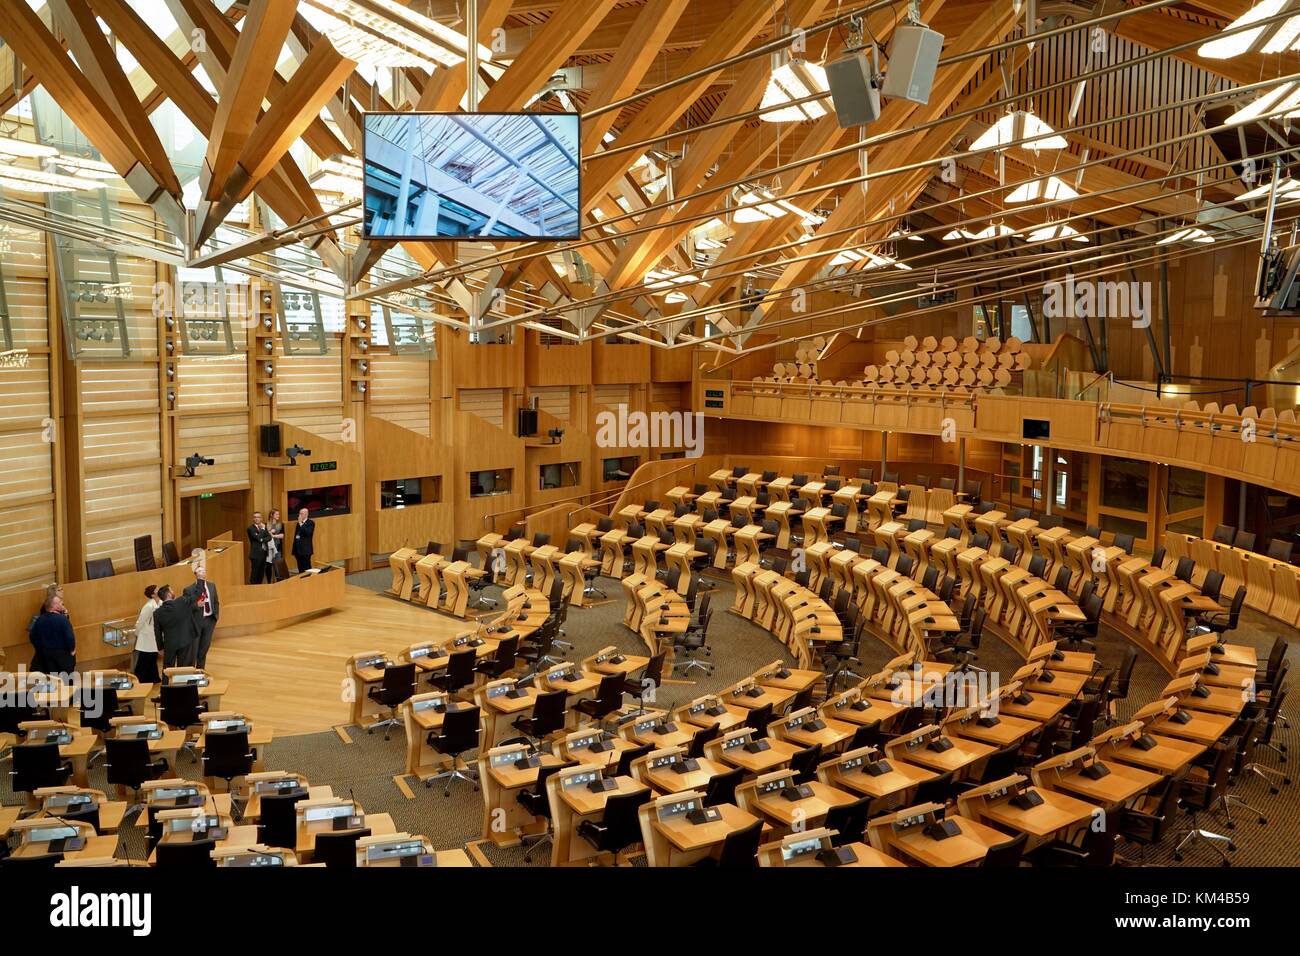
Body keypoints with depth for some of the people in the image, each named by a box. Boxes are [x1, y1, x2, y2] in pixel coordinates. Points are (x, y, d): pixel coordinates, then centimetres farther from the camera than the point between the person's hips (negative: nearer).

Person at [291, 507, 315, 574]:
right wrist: (294, 551, 15)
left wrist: (301, 524, -16)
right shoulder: (299, 523, 15)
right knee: (300, 569, 9)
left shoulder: (311, 523, -4)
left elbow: (308, 533, -21)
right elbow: (295, 535, 18)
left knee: (307, 568, -7)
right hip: (298, 549, 7)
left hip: (305, 550, -7)